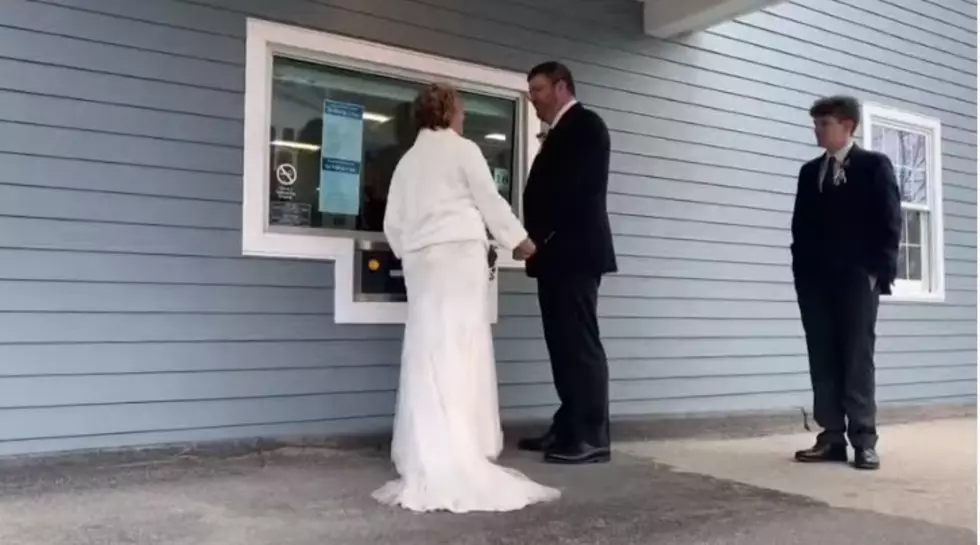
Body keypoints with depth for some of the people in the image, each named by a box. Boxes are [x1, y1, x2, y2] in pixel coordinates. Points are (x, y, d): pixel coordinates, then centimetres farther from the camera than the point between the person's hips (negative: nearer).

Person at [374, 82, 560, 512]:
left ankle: (427, 456, 4)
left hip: (421, 258, 5)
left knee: (427, 351, 3)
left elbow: (393, 222, 14)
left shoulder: (407, 161, 19)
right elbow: (489, 200, 2)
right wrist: (519, 239, 13)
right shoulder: (463, 149, 3)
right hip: (460, 252, -5)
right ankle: (461, 454, -9)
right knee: (460, 348, -7)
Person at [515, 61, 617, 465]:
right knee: (564, 345, 9)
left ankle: (593, 437, -3)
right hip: (558, 255, 9)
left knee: (581, 344, -8)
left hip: (574, 252, -9)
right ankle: (569, 429, 14)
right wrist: (537, 241, 6)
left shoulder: (584, 125, -5)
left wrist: (536, 238, -14)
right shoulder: (561, 132, 23)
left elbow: (576, 191, -16)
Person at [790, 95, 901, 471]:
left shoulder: (874, 165, 4)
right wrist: (801, 270, 4)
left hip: (857, 278, -4)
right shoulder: (809, 172, 18)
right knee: (823, 361, 2)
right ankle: (831, 437, 6)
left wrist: (880, 272, -11)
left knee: (858, 358, -3)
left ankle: (863, 440, 1)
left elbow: (890, 223, -2)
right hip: (815, 280, 4)